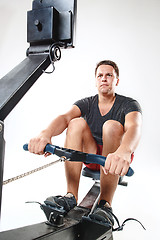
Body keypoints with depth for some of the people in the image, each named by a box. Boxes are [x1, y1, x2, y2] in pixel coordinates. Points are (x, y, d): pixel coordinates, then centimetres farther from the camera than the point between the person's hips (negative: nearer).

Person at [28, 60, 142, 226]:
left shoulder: (128, 104, -10)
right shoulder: (86, 104, -1)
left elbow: (134, 127, -33)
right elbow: (65, 117, -23)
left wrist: (124, 151, -57)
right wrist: (46, 133, -47)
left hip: (116, 159, -2)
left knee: (112, 125, -31)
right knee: (77, 123, -22)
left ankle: (105, 204, -34)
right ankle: (71, 196, -28)